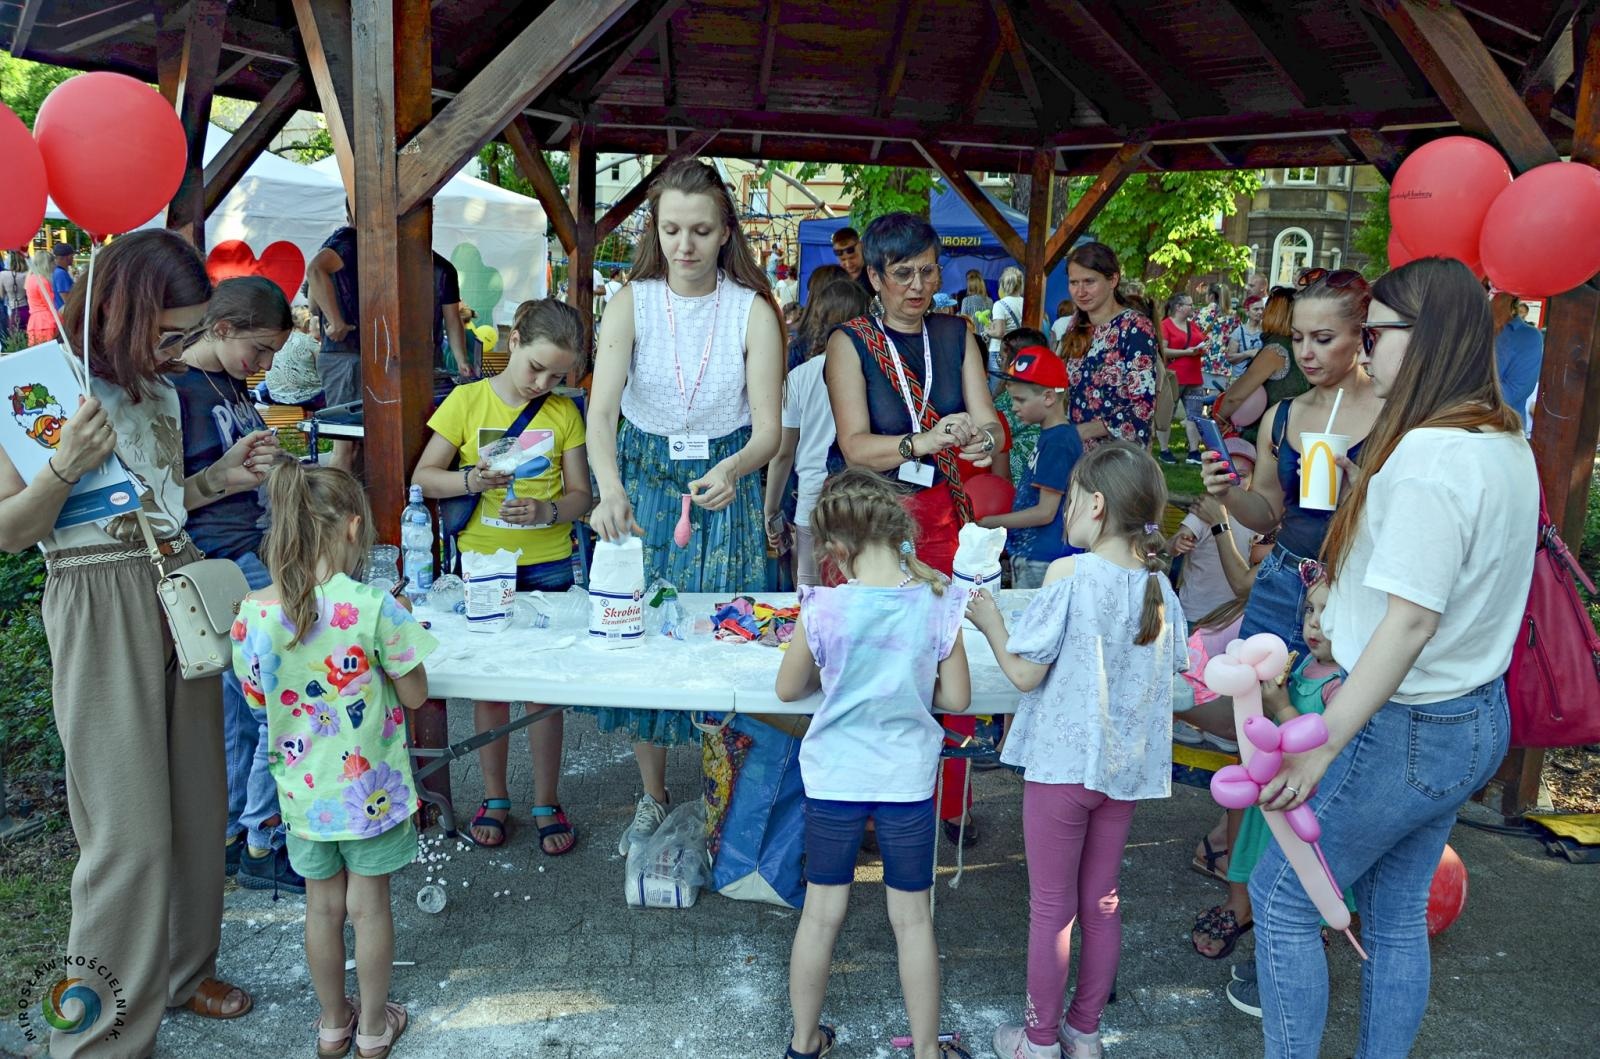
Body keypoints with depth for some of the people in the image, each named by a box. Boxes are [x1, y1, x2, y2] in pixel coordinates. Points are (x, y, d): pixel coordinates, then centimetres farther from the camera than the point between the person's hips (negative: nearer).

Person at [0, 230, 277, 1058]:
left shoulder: (159, 392, 10)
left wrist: (220, 479, 5)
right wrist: (67, 465, -25)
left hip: (182, 602, 7)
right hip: (101, 612, -7)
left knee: (197, 805, 13)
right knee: (131, 832, -4)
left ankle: (181, 971, 32)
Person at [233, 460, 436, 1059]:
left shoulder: (252, 613, -12)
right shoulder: (372, 606, -23)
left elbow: (258, 697, 3)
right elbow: (414, 695, -14)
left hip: (302, 788, 3)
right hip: (370, 786, -3)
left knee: (322, 905, 20)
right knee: (369, 905, 15)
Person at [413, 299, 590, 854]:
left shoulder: (565, 412, 1)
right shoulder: (467, 400, -3)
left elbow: (579, 496, 0)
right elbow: (423, 476, -2)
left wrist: (546, 511, -21)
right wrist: (470, 480, -21)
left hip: (548, 564, 1)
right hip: (481, 562, 0)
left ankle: (546, 802, 21)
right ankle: (494, 796, 27)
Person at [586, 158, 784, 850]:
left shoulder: (753, 311, -8)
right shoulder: (632, 302, -7)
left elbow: (768, 429, -13)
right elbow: (602, 408, -19)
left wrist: (734, 470, -35)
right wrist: (610, 489, -38)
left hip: (724, 490, -1)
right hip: (641, 487, 1)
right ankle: (652, 798, 27)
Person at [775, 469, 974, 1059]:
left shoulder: (824, 609, -17)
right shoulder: (938, 606, -13)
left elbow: (788, 689, -4)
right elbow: (957, 699, -5)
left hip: (834, 779, -1)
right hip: (907, 781, 1)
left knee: (822, 913, 15)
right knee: (912, 918, 16)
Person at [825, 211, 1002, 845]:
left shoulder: (957, 336, 8)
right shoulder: (850, 343, -3)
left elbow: (988, 422, -2)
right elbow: (855, 447, -15)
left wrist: (983, 439, -25)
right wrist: (920, 442, -32)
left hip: (946, 517, 3)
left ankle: (951, 800, 20)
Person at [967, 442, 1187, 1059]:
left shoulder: (1068, 575, -17)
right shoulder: (1159, 583, -1)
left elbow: (1025, 675, -15)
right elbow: (1172, 671, 11)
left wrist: (989, 622, 0)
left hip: (1064, 762, -5)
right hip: (1129, 766, 5)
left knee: (1051, 907, 9)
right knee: (1101, 903, 17)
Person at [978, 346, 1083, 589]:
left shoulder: (1058, 443, -18)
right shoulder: (1050, 435, 11)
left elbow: (1045, 512, -20)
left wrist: (992, 522, -13)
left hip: (1043, 562, -9)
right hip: (1027, 553, 9)